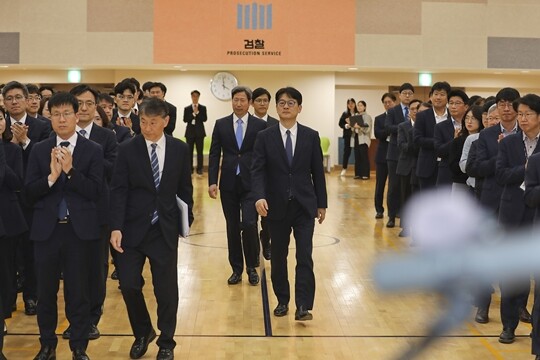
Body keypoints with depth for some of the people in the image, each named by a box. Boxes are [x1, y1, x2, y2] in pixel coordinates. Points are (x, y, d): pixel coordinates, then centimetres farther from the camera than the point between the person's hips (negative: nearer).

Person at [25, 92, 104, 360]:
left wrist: (70, 170, -20)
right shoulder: (39, 150, 3)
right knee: (46, 291, 11)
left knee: (78, 291, 7)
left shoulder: (93, 150, -2)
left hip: (79, 229, -2)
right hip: (46, 228, 2)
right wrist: (51, 176, -18)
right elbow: (29, 193, -3)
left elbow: (95, 192, -10)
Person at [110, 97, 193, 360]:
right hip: (133, 228, 0)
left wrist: (187, 219, 6)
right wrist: (116, 228, -15)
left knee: (166, 289, 5)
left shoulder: (179, 149, 2)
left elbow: (185, 188, 9)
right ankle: (142, 333, 26)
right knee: (129, 285, -1)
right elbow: (118, 190, -7)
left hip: (165, 229, 1)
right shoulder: (127, 149, -3)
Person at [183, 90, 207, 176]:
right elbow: (185, 120, -4)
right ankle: (190, 169, 7)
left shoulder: (203, 108, 5)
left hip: (199, 132, -1)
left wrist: (197, 112, -12)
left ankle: (199, 169, 3)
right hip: (190, 132, 1)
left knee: (199, 151, -2)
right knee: (189, 151, 1)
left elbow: (205, 119, -5)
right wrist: (193, 113, -12)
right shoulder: (187, 108, 7)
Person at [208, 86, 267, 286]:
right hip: (228, 184, 2)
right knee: (232, 228, 8)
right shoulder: (221, 124, 6)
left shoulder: (260, 125, 1)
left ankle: (251, 267, 7)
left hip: (251, 184, -2)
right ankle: (236, 269, 19)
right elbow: (214, 155, 4)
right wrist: (212, 182, -4)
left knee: (249, 224, -13)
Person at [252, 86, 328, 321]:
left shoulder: (311, 136, 2)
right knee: (278, 257, 10)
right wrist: (259, 196, -24)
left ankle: (303, 306, -4)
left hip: (304, 205, 0)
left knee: (305, 257, -6)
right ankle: (282, 301, 24)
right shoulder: (264, 137, -1)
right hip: (277, 206, 1)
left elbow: (318, 171, 5)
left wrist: (322, 203, 6)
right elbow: (258, 170, -8)